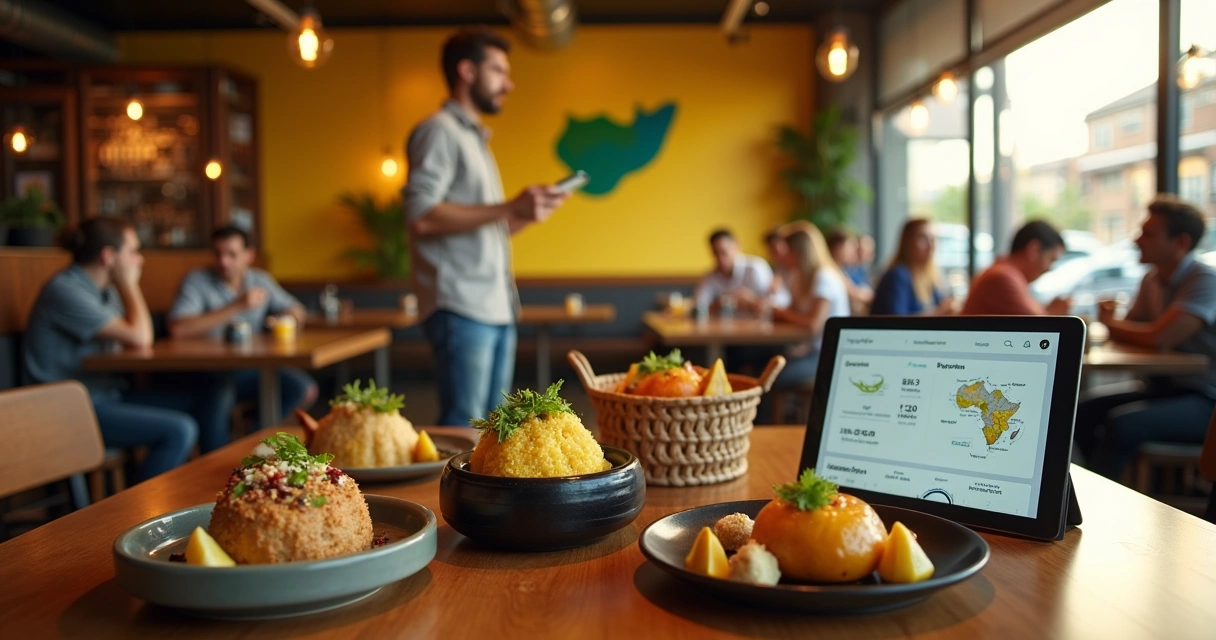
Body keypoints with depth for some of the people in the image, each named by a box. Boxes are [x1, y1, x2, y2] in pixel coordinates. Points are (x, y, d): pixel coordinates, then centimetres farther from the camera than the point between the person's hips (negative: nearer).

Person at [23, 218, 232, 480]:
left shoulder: (106, 289, 11)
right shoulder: (65, 290, -17)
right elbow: (139, 339, -21)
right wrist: (129, 283, -9)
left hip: (108, 394, 9)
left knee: (216, 395, 1)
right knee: (179, 430, -27)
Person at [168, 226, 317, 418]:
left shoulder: (261, 280, 9)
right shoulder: (196, 281, -6)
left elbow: (297, 312, 20)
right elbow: (178, 329, -23)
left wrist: (289, 317, -6)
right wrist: (237, 306, -23)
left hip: (254, 367, 4)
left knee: (305, 390, -16)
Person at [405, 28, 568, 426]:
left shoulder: (474, 138, 24)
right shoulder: (440, 130, -3)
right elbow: (422, 217, -17)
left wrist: (525, 215, 8)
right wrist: (509, 207, -16)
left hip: (496, 308, 9)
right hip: (461, 308, -9)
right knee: (462, 430, -9)